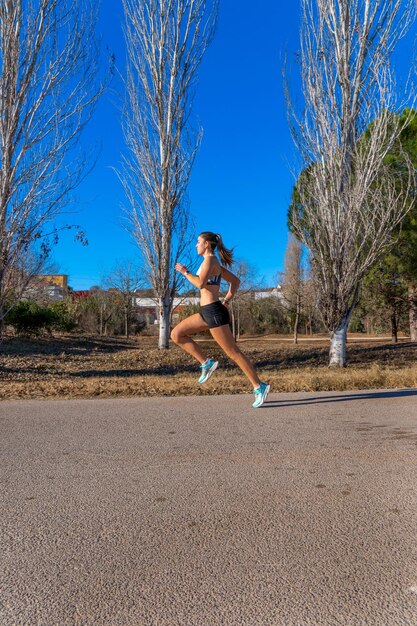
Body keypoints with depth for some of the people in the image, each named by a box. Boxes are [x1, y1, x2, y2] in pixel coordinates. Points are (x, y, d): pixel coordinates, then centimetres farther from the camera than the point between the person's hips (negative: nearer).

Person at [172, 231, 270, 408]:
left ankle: (259, 387, 4)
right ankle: (207, 363, 6)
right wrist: (226, 301, 15)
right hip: (208, 312, 10)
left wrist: (185, 272, -9)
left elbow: (200, 284, -25)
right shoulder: (215, 263, 17)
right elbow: (235, 281, 23)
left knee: (233, 352, -5)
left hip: (213, 312, -10)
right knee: (176, 334, 7)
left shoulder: (210, 260, -10)